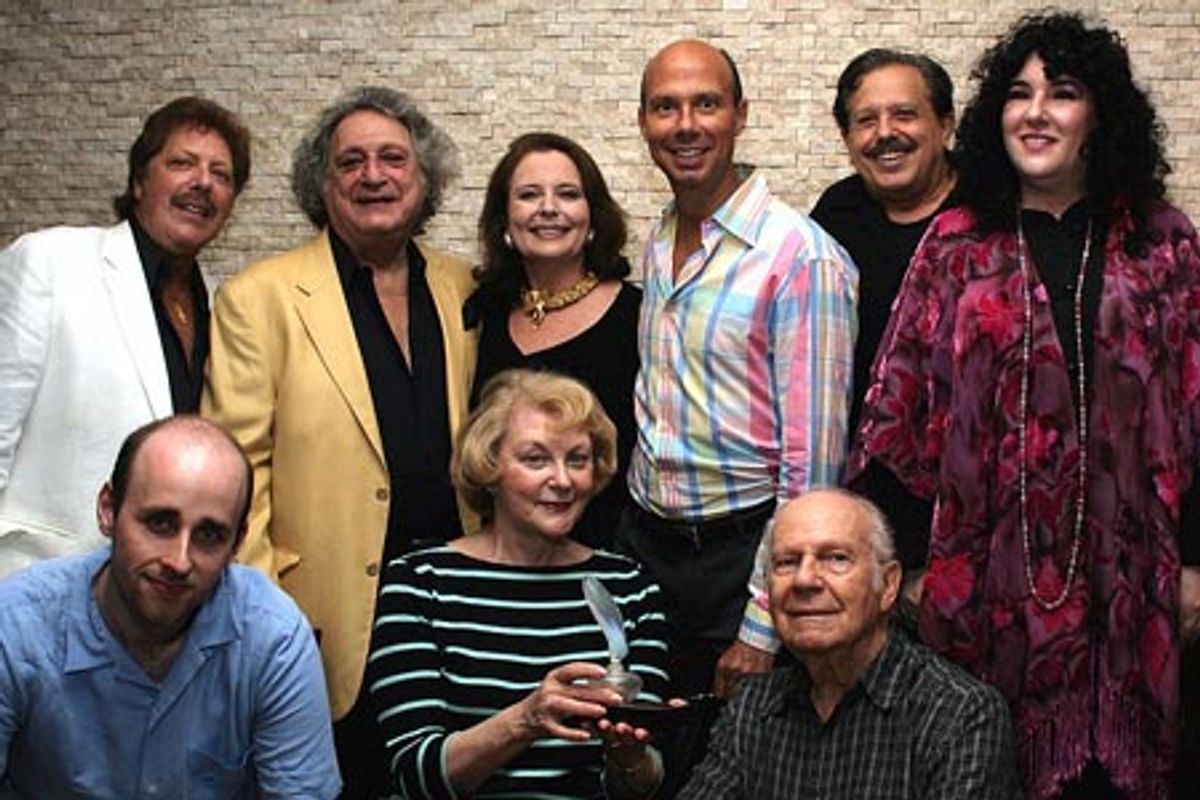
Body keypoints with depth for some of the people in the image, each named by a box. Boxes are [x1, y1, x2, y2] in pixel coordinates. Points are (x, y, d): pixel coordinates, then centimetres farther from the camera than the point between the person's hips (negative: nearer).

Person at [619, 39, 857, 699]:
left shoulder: (802, 257, -15)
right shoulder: (655, 247, 7)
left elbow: (811, 459, -17)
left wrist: (763, 632, -17)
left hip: (740, 549, -6)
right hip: (643, 543, 6)